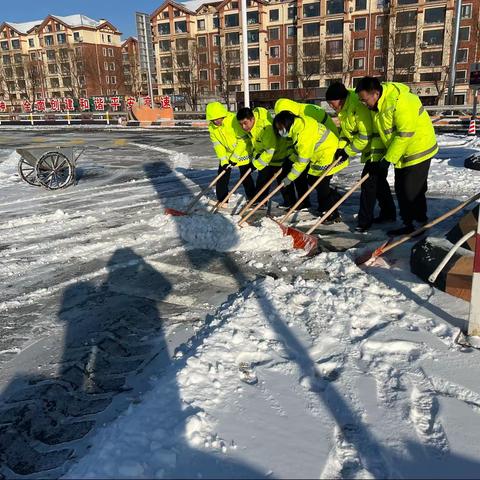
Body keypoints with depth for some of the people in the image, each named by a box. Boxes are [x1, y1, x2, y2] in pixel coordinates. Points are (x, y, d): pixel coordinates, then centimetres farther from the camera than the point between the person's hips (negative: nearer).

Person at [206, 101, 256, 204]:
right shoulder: (212, 127, -10)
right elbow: (217, 144, -5)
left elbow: (244, 139, -25)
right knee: (222, 176, 4)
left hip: (242, 152, -5)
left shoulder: (234, 120, -29)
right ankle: (221, 200, 14)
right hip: (226, 154, 6)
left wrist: (235, 157, -23)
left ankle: (252, 199, 14)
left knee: (246, 177, -1)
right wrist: (223, 159, -15)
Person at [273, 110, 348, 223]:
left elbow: (303, 161, -22)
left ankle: (333, 215, 8)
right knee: (313, 181, 14)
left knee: (321, 186, -4)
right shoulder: (300, 123, 2)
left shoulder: (303, 134, -27)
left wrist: (290, 178, -15)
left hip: (330, 157, -10)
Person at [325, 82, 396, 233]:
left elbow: (365, 136, -27)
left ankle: (364, 220, -4)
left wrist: (349, 151, -17)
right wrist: (341, 148, 0)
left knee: (368, 182, -11)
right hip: (371, 150, 10)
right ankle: (388, 213, 32)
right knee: (379, 181, 18)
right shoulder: (344, 110, 6)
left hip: (379, 149, -10)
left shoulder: (359, 107, -27)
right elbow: (345, 131, 16)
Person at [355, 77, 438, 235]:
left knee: (412, 192, -6)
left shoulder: (400, 101, -28)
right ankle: (409, 224, 23)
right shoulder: (376, 104, 0)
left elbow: (404, 134, -28)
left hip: (418, 151, -9)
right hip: (401, 153, 9)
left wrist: (389, 158, -23)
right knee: (401, 190, 12)